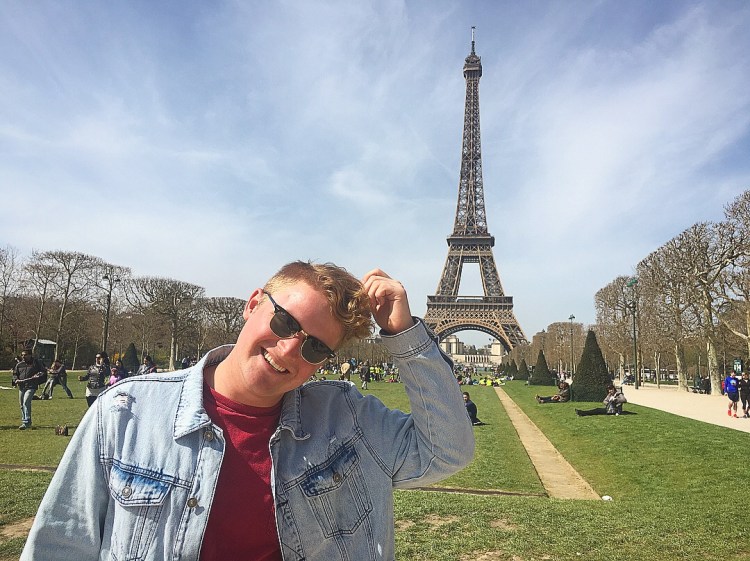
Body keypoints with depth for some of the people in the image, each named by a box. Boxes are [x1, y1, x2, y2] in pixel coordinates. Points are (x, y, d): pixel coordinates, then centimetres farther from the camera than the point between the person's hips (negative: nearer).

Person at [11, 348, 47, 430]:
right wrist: (16, 380, -3)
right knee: (21, 405, 12)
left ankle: (26, 422, -19)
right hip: (21, 387, 6)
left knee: (26, 402, -19)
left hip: (31, 387, -6)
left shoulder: (36, 362, 2)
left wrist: (39, 375, -15)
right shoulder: (19, 364, 13)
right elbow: (14, 374, 18)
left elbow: (43, 372, 5)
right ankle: (27, 422, 27)